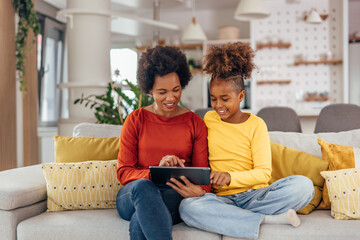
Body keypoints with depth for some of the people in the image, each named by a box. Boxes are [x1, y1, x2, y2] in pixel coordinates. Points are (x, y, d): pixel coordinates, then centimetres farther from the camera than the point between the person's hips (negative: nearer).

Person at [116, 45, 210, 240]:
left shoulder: (195, 123, 10)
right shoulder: (135, 120, 8)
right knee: (143, 186, -39)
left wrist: (200, 191, -19)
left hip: (174, 196, -1)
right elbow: (124, 172, 3)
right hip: (132, 197, 1)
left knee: (139, 224, -38)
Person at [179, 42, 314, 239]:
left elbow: (263, 173, -6)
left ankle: (231, 217, -25)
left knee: (303, 185, -26)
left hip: (254, 195, -1)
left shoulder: (256, 125, 3)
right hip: (221, 199, 1)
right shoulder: (209, 119, 11)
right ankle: (269, 219, -27)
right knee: (187, 206, -34)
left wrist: (230, 177, -23)